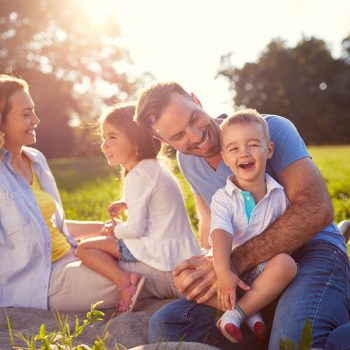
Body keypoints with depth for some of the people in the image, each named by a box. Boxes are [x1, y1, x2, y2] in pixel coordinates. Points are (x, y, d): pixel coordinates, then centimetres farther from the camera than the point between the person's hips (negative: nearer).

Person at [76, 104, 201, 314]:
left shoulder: (138, 176, -17)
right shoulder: (154, 168, 13)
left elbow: (135, 228, -20)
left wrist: (116, 230, 0)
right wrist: (128, 204, 18)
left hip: (163, 253, -10)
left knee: (84, 249, -4)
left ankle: (124, 281, -20)